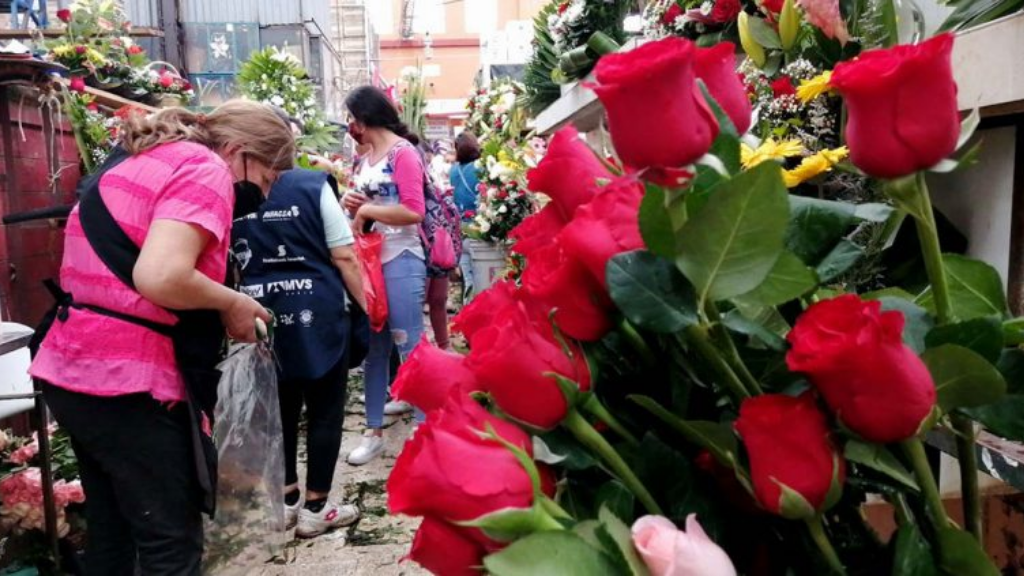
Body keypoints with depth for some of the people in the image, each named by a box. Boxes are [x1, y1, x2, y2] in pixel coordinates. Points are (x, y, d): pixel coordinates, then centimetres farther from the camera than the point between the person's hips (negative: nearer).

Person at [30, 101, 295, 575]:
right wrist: (233, 304, -8)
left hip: (69, 368, 9)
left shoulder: (138, 160, 17)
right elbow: (161, 278, -26)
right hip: (125, 380, -9)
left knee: (111, 531, 21)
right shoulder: (206, 169, -11)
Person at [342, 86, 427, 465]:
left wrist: (366, 209, -10)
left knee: (409, 347, -4)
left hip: (400, 261, -8)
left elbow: (414, 211, -18)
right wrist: (351, 204, 2)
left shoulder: (403, 153, -7)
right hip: (369, 260, 8)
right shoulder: (365, 161, 16)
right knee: (373, 348, 10)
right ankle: (374, 431, 19)